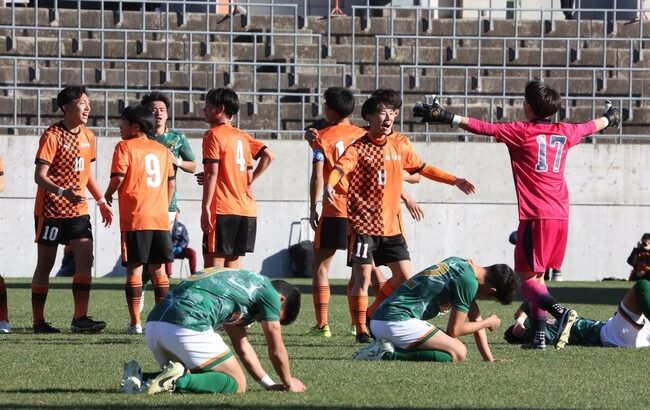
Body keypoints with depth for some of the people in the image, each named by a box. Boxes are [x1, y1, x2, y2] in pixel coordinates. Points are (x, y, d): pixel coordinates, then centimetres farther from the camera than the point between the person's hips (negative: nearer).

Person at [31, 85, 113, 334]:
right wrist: (62, 191, -33)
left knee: (85, 259, -7)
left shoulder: (88, 136, 10)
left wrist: (101, 201, 18)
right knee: (45, 263, 2)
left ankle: (80, 318, -8)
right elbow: (39, 176, -18)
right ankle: (38, 321, 9)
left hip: (78, 210, 6)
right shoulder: (52, 136, -13)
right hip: (50, 209, -6)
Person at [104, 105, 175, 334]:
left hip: (134, 218, -5)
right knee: (158, 270, 10)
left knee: (134, 269, -2)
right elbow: (171, 183, 17)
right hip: (160, 218, 5)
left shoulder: (125, 147, -3)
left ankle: (135, 322, -5)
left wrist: (108, 196, 6)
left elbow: (118, 178, -12)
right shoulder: (162, 150, 14)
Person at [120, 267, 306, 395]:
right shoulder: (268, 290, 11)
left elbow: (242, 346, 41)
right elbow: (276, 351, 17)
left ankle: (141, 378, 4)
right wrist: (288, 383, 35)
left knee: (196, 378, 27)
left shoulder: (240, 281, 35)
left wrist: (270, 385, 43)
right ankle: (178, 380, -18)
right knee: (236, 384, 3)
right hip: (188, 327, -9)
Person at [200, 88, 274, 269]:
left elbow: (211, 172, -12)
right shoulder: (242, 136, 16)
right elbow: (268, 155, 11)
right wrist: (249, 182, 14)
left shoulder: (213, 135, -5)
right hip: (246, 210, 8)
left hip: (222, 210, -8)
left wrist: (205, 208, -14)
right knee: (233, 263, 10)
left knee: (213, 263, -9)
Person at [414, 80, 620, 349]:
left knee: (526, 277, -5)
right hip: (560, 216, 6)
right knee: (537, 276, 14)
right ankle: (539, 334, 7)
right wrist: (609, 118, 55)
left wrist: (447, 117, -6)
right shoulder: (565, 132, 13)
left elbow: (485, 128, -10)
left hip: (534, 217, -6)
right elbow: (591, 126, 33)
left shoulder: (522, 132, -5)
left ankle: (560, 312, -28)